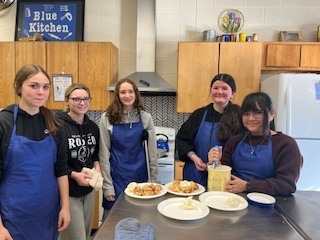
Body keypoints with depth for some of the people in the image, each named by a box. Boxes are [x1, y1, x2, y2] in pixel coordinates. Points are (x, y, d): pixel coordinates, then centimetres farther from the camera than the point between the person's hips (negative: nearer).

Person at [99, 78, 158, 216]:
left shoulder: (145, 117, -3)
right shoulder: (107, 118, -7)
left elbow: (152, 150, 1)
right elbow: (104, 153, -5)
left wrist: (154, 180, 2)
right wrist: (107, 186, -6)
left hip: (140, 174, 1)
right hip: (116, 175, -1)